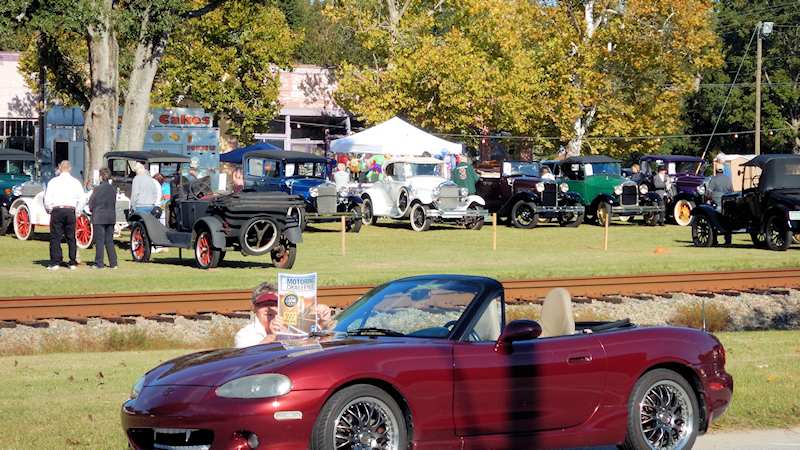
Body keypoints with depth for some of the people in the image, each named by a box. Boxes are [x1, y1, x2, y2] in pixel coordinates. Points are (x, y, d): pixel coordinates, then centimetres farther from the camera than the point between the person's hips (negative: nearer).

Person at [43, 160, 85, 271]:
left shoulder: (53, 181, -1)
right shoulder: (76, 182, 5)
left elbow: (47, 199, -3)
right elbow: (81, 199, 4)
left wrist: (49, 210, 12)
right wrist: (77, 212, 14)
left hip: (57, 210, -2)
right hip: (71, 211, 2)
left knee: (55, 237, -1)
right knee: (71, 237, 8)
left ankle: (55, 262, -7)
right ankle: (73, 263, 7)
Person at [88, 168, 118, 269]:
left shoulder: (97, 189, -13)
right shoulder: (113, 189, 3)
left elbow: (91, 204, -8)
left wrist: (92, 209, 12)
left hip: (99, 217, -5)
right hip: (111, 217, 5)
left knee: (99, 241, 0)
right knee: (109, 241, 11)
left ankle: (99, 263, 2)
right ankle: (113, 263, 10)